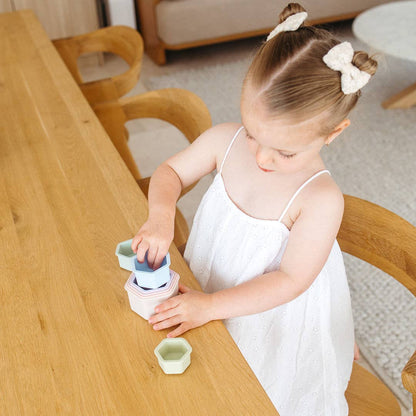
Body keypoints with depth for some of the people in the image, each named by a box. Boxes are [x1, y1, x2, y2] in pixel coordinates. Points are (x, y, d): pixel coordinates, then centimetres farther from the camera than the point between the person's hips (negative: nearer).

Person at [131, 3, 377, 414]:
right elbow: (170, 172, -4)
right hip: (204, 291, 5)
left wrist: (210, 305, -31)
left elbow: (291, 279, -27)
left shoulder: (321, 199, -31)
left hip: (273, 315, -4)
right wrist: (161, 215, -26)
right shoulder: (224, 141, -19)